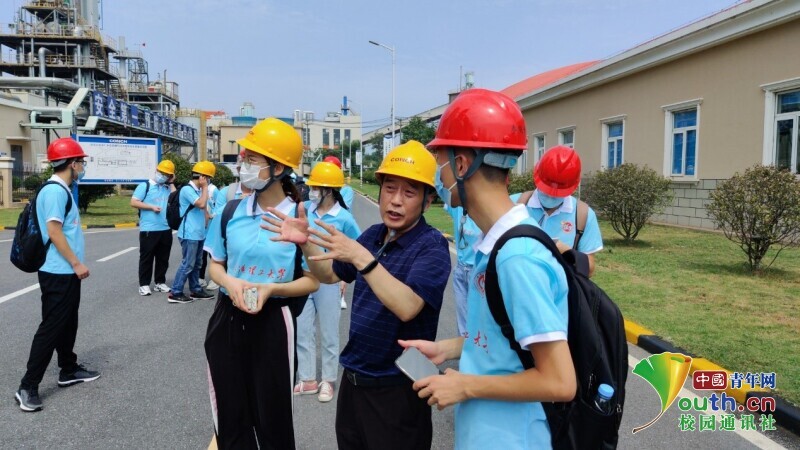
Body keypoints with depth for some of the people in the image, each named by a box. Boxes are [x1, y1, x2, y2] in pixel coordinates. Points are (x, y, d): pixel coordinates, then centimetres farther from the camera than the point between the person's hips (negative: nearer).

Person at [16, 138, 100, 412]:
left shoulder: (62, 190, 13)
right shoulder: (55, 191, -17)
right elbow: (54, 232, -22)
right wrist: (77, 263, -18)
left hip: (66, 272, 10)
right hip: (59, 273, -10)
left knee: (67, 324, 18)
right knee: (51, 328, -5)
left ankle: (69, 371, 31)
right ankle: (28, 387, 2)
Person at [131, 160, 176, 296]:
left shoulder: (168, 188, 13)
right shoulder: (145, 186, -2)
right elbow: (133, 202, -7)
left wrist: (171, 183, 1)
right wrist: (151, 207, -15)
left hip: (166, 230, 5)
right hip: (148, 230, -5)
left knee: (163, 258, 11)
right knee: (146, 258, 1)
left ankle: (160, 282, 22)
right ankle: (144, 284, 8)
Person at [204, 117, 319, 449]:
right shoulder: (231, 212, 1)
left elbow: (312, 281, -6)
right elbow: (215, 265, 9)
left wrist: (271, 289, -22)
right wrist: (230, 282, -13)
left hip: (273, 323, -3)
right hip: (227, 319, 4)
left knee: (272, 418, 10)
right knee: (230, 416, 16)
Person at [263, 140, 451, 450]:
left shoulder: (431, 245, -17)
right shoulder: (373, 235, 3)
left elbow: (407, 307, -30)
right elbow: (328, 275, 15)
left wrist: (361, 257, -35)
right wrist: (306, 243, -2)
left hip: (397, 388, -6)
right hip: (353, 378, 7)